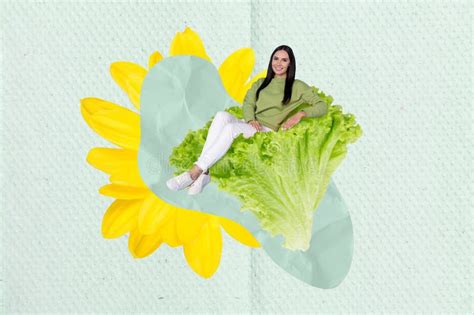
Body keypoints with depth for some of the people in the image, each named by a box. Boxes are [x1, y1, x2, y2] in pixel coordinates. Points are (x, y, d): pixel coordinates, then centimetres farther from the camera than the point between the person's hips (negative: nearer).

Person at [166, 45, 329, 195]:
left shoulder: (297, 86, 10)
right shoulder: (260, 83, 25)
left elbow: (322, 106, 4)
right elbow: (247, 104, 13)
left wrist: (300, 114, -14)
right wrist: (251, 120, -9)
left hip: (268, 131, -4)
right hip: (249, 126, 5)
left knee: (231, 127, -34)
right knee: (221, 115, -29)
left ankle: (195, 172, -37)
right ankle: (204, 173, -39)